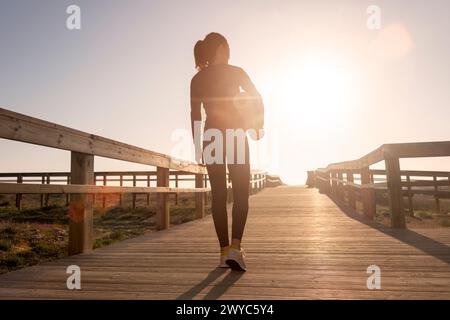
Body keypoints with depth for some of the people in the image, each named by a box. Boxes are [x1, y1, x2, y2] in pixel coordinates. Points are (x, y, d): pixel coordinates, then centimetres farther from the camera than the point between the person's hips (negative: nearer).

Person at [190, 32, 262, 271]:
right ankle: (235, 248, -13)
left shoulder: (197, 79, 9)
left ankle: (224, 252, 6)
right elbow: (257, 99, 1)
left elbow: (195, 115, 5)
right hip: (235, 135, -3)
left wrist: (198, 146, 8)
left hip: (211, 137, 3)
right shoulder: (235, 72, 2)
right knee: (241, 194, 1)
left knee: (218, 195, 5)